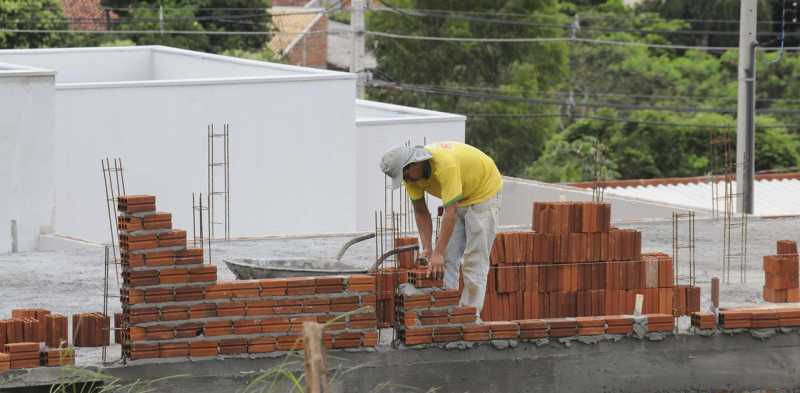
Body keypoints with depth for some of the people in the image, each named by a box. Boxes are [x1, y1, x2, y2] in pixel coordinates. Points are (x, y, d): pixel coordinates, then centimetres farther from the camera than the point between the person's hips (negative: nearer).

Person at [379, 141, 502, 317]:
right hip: (458, 199, 7)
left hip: (484, 192, -7)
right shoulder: (410, 173, -15)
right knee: (448, 258, 0)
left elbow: (451, 213, -40)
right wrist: (427, 248, -14)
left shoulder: (445, 165, -39)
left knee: (475, 260, -11)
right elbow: (421, 212, -5)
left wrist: (438, 253, -41)